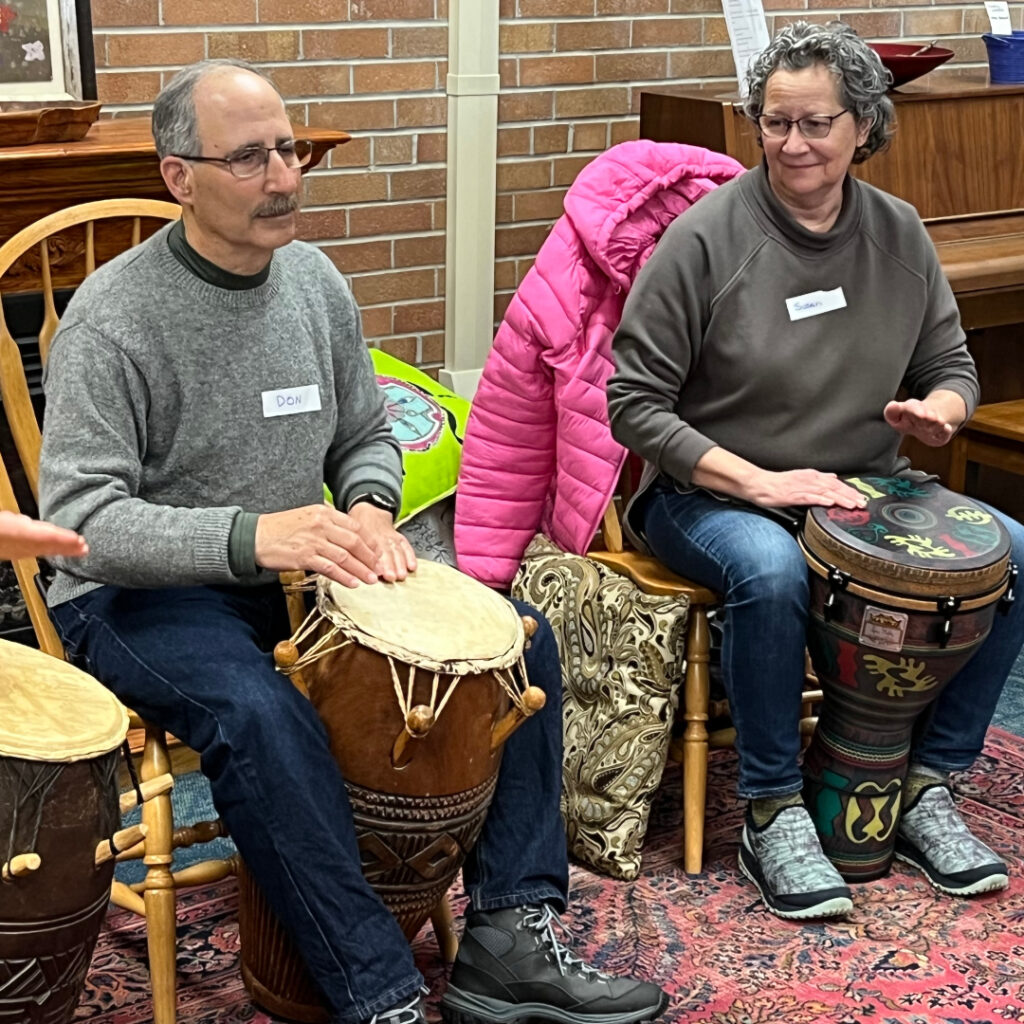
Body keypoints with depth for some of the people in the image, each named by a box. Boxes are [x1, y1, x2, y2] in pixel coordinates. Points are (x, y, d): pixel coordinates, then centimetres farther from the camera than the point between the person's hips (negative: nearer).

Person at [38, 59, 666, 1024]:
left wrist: (366, 507, -11)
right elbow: (80, 517, -22)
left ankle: (511, 938, -6)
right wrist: (252, 536, -36)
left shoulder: (315, 282, 3)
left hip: (298, 576, 7)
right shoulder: (112, 318, -16)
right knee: (259, 712, -38)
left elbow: (367, 435, 14)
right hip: (138, 595, -6)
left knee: (519, 641, -7)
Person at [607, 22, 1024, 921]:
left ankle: (926, 787, -2)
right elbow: (635, 405, -13)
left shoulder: (898, 234, 3)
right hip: (713, 492, -5)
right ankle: (774, 815, -17)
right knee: (772, 569, -38)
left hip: (862, 489, 5)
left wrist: (936, 411, -14)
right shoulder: (705, 238, -12)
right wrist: (758, 482, -23)